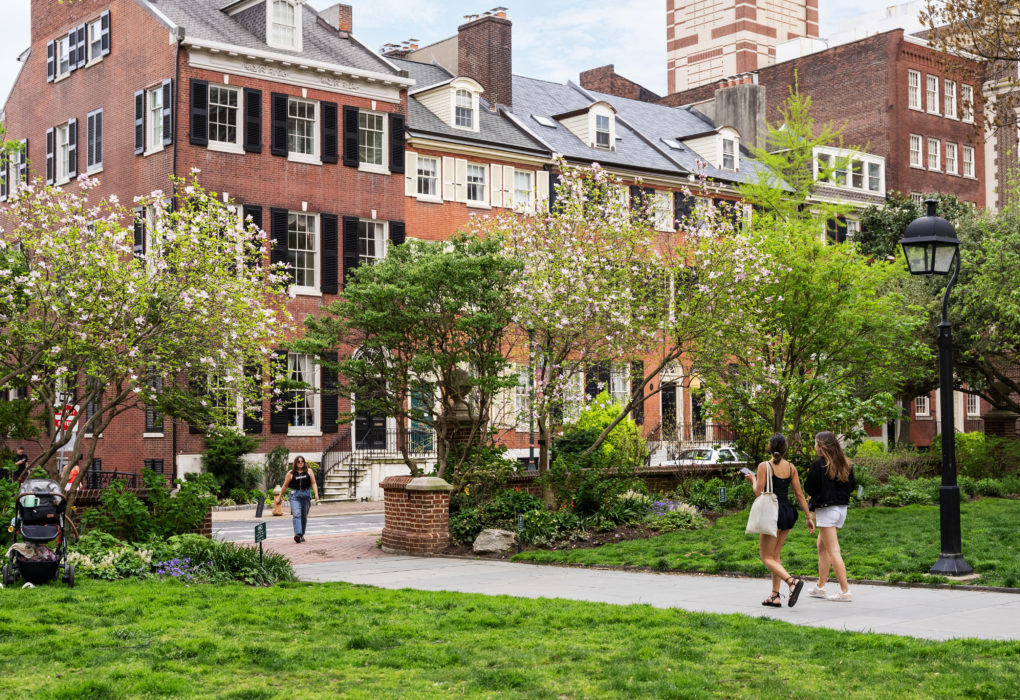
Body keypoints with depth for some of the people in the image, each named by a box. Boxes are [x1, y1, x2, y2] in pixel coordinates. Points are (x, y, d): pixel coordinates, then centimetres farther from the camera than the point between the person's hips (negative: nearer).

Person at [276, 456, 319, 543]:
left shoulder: (309, 471, 8)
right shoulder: (291, 473, 4)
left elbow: (313, 483, 6)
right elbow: (285, 485, 10)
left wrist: (316, 494, -8)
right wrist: (279, 497, 13)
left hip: (306, 495, 2)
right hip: (295, 495, -2)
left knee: (304, 516, 8)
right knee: (296, 514, -18)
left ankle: (302, 535, 20)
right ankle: (297, 534, -31)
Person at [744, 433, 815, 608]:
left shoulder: (764, 466, -10)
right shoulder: (791, 467, 5)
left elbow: (759, 493, -13)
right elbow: (799, 494, 5)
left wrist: (753, 480, 7)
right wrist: (809, 516, 10)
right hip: (788, 512, 6)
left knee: (767, 557, 0)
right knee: (775, 555, 16)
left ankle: (792, 582, -22)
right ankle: (775, 596, 14)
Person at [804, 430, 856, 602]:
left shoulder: (819, 464, -14)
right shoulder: (845, 463, 7)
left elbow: (809, 488, -9)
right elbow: (851, 486, 13)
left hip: (826, 509, -8)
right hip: (842, 508, 8)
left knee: (833, 551, -5)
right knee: (822, 546, 20)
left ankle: (845, 591, -7)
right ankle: (820, 587, 25)